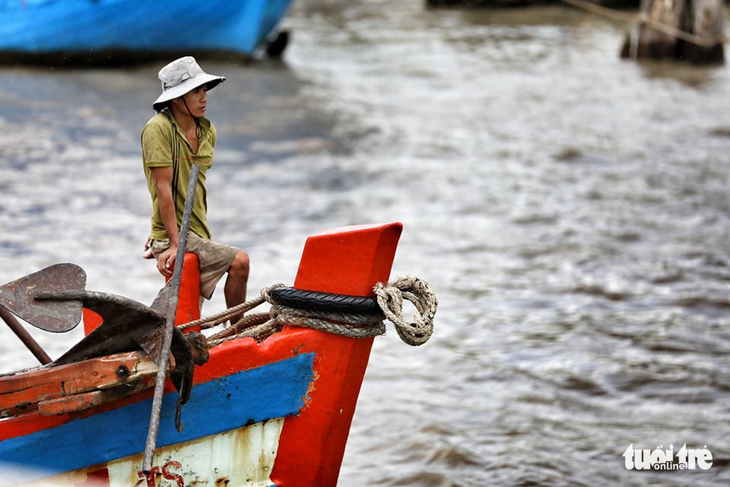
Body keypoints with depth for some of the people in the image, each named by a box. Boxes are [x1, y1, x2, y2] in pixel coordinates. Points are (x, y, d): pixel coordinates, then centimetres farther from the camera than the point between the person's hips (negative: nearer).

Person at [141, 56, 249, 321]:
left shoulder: (208, 132, 10)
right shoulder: (158, 128, -13)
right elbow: (163, 188, -17)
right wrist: (174, 242, -20)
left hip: (199, 235, 8)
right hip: (174, 236, -8)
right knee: (239, 262, -20)